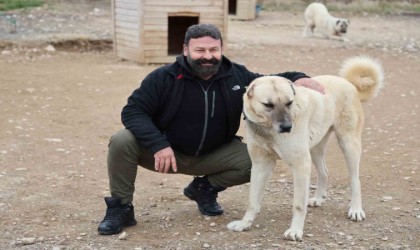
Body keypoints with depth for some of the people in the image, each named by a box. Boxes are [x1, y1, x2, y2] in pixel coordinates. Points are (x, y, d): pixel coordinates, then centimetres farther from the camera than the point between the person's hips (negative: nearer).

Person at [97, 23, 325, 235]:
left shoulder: (236, 76, -7)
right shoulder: (164, 77, -17)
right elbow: (133, 111, -18)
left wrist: (297, 78, -11)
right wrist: (158, 144, -32)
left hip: (213, 154, 3)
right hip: (164, 149, -3)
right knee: (122, 142, -29)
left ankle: (204, 188, 11)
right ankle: (120, 208, -7)